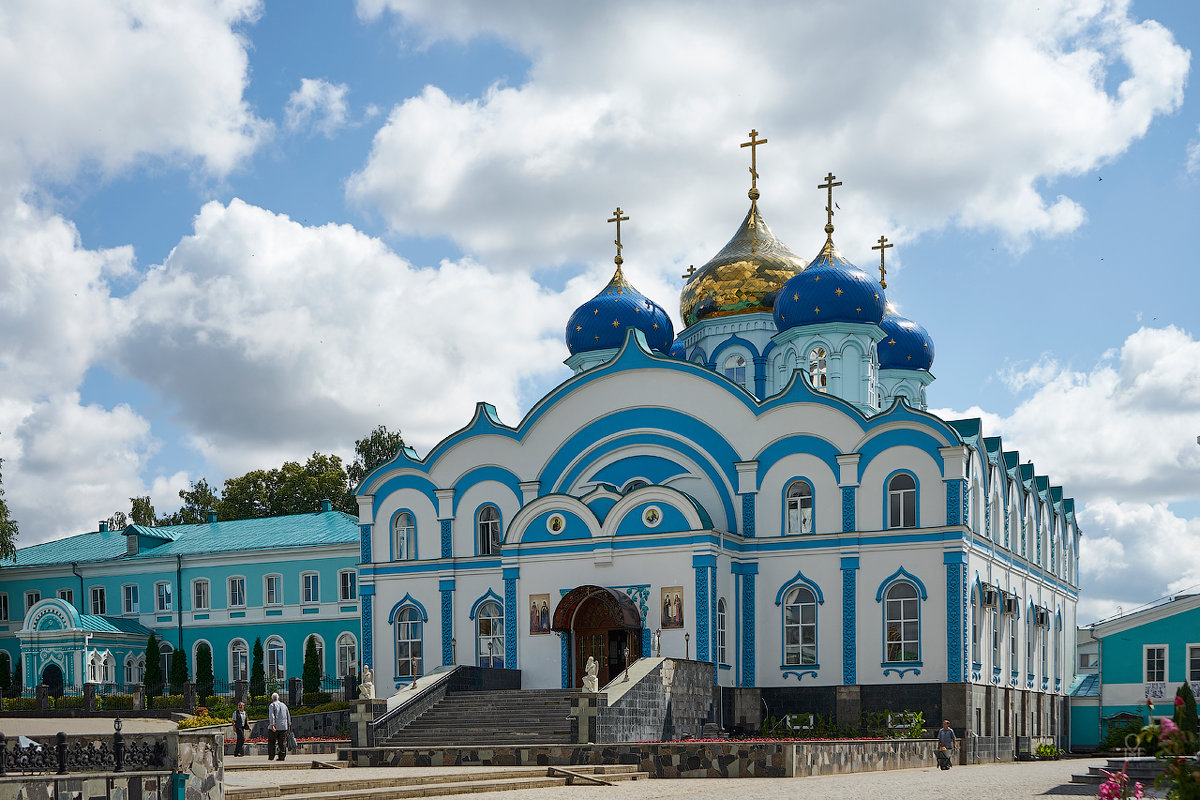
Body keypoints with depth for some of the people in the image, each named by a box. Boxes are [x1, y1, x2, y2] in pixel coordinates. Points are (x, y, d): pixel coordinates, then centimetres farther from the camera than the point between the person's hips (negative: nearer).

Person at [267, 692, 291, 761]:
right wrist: (289, 725, 25)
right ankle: (282, 756, 0)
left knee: (271, 742, 6)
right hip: (283, 727, 4)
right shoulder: (284, 705, 13)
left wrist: (272, 725, -22)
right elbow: (288, 716, 17)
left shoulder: (272, 705, -3)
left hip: (274, 727, -4)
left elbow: (271, 716, -15)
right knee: (282, 743, 4)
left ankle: (271, 756, 3)